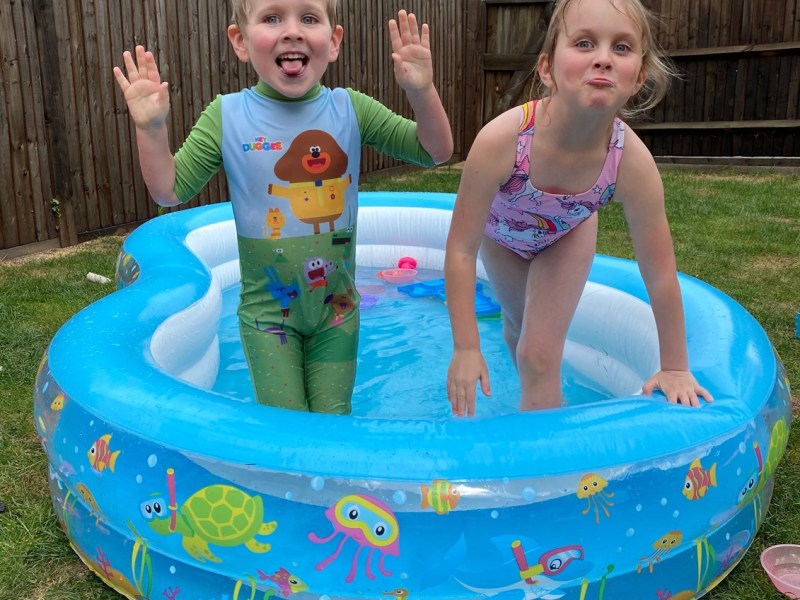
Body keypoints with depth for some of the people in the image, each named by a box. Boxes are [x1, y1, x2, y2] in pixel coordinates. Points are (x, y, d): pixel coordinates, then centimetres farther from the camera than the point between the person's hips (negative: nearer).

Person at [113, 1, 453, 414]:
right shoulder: (226, 118, -9)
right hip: (268, 310, -1)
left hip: (337, 306, 2)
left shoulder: (350, 109, -6)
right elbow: (170, 191, -5)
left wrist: (421, 93, -25)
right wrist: (150, 130, -22)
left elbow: (435, 152, -7)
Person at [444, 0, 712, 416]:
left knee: (540, 354, -9)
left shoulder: (633, 162, -38)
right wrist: (466, 348, -30)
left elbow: (659, 273, -25)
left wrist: (675, 368, -15)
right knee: (517, 326, 22)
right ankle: (538, 405, 53)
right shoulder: (501, 140, -43)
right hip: (501, 232, 1)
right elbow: (461, 249, -33)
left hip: (567, 235, 0)